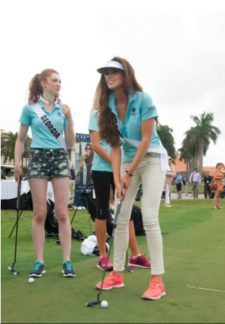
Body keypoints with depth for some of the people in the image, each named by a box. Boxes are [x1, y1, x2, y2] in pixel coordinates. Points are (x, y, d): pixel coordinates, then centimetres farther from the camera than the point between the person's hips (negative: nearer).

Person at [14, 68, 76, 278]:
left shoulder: (63, 109, 9)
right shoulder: (30, 108, 5)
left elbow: (70, 143, 9)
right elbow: (21, 139, 9)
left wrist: (69, 118, -3)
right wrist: (17, 162, -3)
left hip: (60, 158, 2)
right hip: (38, 157, -1)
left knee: (62, 213, -1)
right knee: (39, 213, -1)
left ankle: (67, 261, 4)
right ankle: (39, 261, 8)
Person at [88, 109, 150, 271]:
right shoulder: (96, 114, 0)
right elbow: (96, 145, -8)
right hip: (102, 168, -4)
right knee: (103, 210, 2)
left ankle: (135, 255, 11)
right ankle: (103, 256, 12)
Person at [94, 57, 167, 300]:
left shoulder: (143, 99, -17)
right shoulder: (109, 106, -2)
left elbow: (146, 140, -17)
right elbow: (114, 145, -3)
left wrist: (130, 174, -15)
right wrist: (117, 179, -11)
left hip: (152, 159, -5)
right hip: (128, 161, 5)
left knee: (149, 218, -14)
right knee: (120, 218, 2)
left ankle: (157, 280, -7)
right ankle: (117, 274, 13)